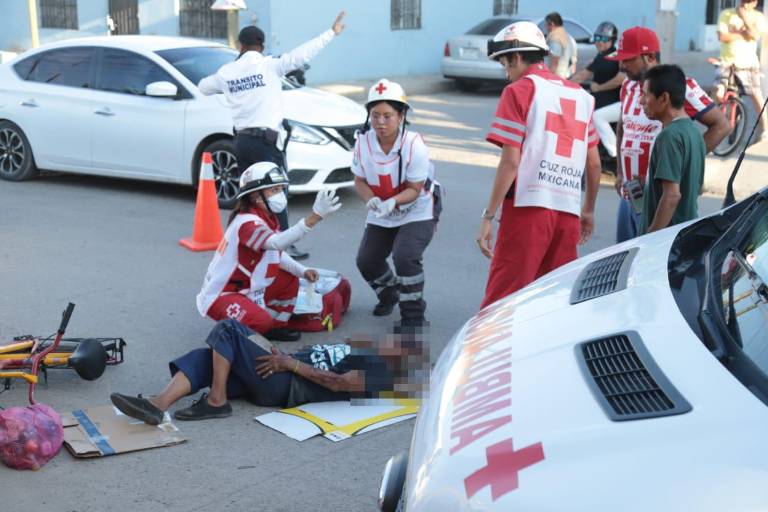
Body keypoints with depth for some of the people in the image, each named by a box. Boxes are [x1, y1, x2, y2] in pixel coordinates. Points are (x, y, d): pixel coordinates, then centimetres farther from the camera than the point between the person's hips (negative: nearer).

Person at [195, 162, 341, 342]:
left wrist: (302, 271, -3)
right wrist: (314, 217, -56)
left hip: (246, 289, 10)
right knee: (261, 321, -30)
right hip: (219, 295, -10)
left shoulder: (267, 218, 4)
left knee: (290, 280, 8)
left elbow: (277, 254, 16)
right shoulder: (247, 223, -27)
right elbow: (276, 242, -47)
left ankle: (276, 327, 19)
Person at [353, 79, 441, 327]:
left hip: (417, 211, -5)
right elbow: (360, 181, -5)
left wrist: (391, 202, -39)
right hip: (381, 215, 5)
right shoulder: (363, 143, -16)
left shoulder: (414, 145, -26)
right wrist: (372, 200, -26)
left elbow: (414, 189, -21)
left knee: (405, 256, -24)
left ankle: (413, 314, -5)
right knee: (366, 260, 4)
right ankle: (389, 295, 37)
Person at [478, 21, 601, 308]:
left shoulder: (519, 90, -1)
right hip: (569, 211, 6)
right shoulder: (580, 95, 16)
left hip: (528, 206, -6)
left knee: (501, 299, -5)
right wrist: (589, 210, 31)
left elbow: (511, 161, -10)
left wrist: (488, 216, -8)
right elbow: (594, 163, 19)